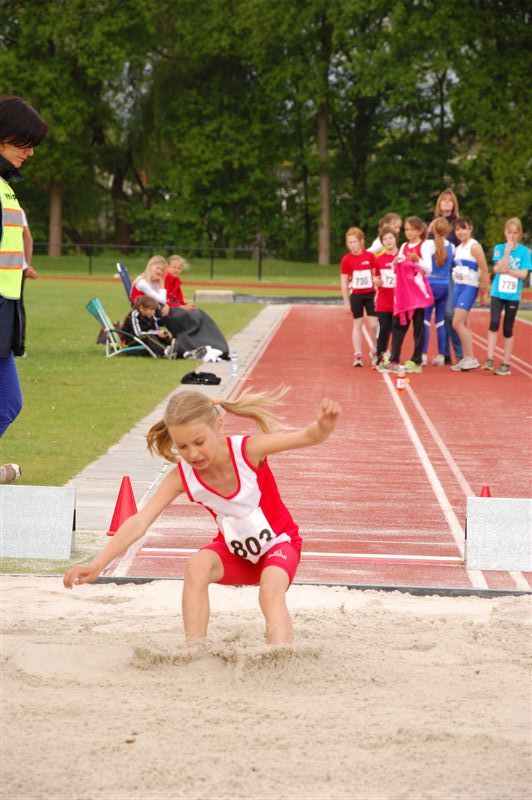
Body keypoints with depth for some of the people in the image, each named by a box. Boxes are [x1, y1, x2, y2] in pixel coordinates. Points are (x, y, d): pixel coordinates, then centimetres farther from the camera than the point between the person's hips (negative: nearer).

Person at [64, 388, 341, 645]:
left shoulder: (248, 450, -27)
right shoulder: (182, 476, -20)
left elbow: (307, 437, -35)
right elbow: (139, 522, -25)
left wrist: (323, 425, -61)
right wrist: (97, 565, -34)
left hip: (279, 544, -3)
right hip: (234, 552, 3)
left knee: (271, 591, -34)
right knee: (198, 564, -29)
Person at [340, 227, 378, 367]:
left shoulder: (370, 256, -2)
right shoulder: (346, 260, -5)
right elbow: (344, 282, -2)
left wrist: (377, 294, -2)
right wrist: (346, 302, -3)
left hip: (371, 294, 1)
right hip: (356, 296, -1)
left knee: (373, 325, -1)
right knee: (357, 325, 3)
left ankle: (375, 351, 21)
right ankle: (358, 356, 6)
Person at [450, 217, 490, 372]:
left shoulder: (474, 246, -9)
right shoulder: (458, 248, 15)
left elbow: (484, 270, -10)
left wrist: (484, 292, -7)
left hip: (469, 287, -8)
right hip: (457, 287, 8)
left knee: (457, 323, -14)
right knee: (464, 325, 7)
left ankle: (471, 358, -10)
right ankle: (466, 359, 10)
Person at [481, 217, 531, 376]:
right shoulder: (499, 248, 2)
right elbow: (499, 268, -11)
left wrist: (506, 270, -12)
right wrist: (507, 250, -15)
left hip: (513, 295, 0)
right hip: (497, 293, 0)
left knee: (508, 329, 4)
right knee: (494, 323, -16)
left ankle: (506, 364, 11)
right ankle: (490, 359, -13)